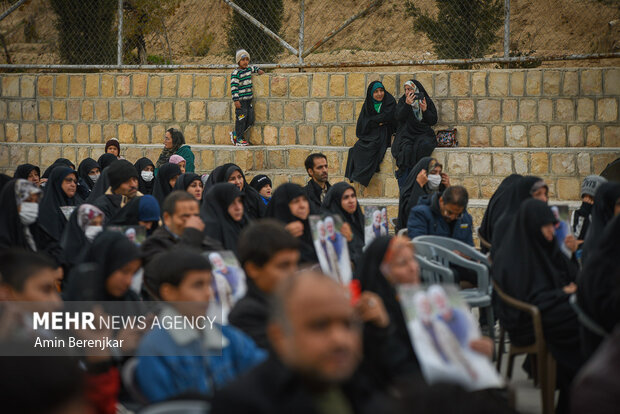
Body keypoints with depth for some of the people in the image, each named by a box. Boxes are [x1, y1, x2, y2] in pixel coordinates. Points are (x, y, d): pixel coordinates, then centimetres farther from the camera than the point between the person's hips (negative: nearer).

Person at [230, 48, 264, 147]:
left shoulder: (248, 69, 11)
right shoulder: (235, 73, -12)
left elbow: (254, 68, 38)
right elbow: (234, 87, -16)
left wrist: (258, 70, 17)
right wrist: (236, 100, -20)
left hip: (249, 99, 8)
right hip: (241, 100, -8)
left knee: (250, 120, 8)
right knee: (241, 119, -4)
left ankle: (235, 134, 23)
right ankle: (238, 139, 7)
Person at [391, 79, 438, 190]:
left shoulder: (427, 101, 10)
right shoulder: (402, 101, 11)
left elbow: (434, 121, 8)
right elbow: (398, 117, -3)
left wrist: (425, 110, -9)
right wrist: (407, 105, -15)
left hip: (423, 134, 1)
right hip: (406, 134, -1)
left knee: (423, 146, -35)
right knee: (406, 149, -32)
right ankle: (403, 187, -31)